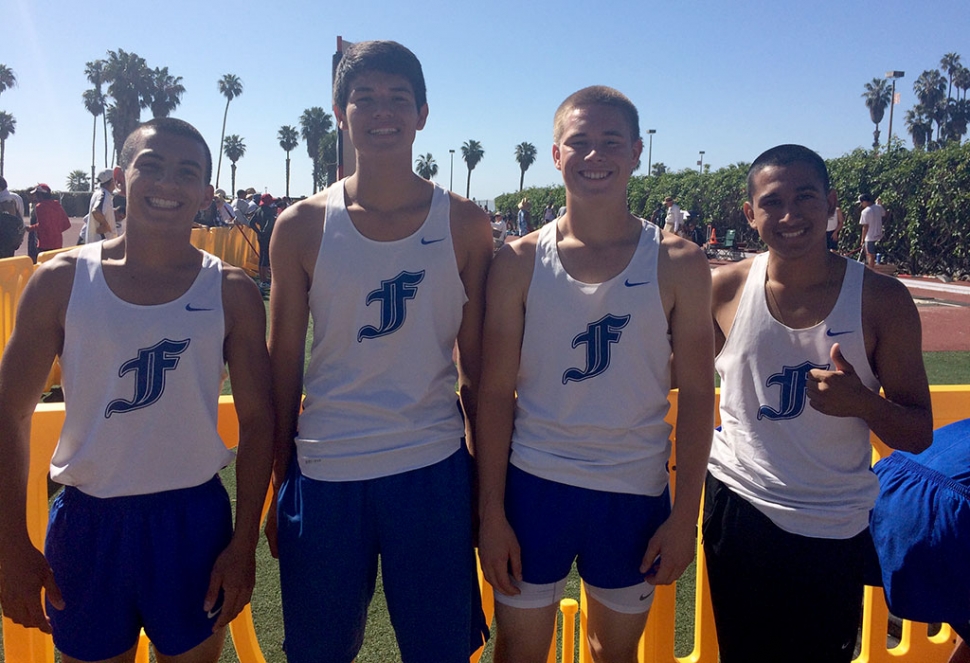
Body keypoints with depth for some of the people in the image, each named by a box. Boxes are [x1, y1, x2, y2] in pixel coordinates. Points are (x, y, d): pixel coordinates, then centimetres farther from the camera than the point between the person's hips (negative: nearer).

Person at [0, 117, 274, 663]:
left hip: (194, 520, 0)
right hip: (85, 521, 1)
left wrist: (244, 544, -4)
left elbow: (257, 420, -2)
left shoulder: (231, 293, -5)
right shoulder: (60, 281, -3)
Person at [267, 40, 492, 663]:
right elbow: (284, 368, 3)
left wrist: (486, 481, 4)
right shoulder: (302, 227, -2)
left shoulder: (465, 225, -2)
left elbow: (475, 364, 3)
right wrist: (279, 485, 6)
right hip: (325, 472, 1)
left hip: (433, 470, 0)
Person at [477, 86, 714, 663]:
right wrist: (491, 512, -4)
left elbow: (696, 394, -2)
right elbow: (496, 392, -3)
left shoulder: (679, 264, -5)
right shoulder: (520, 263, -5)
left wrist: (685, 514, -4)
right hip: (534, 484, 0)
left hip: (636, 491, 1)